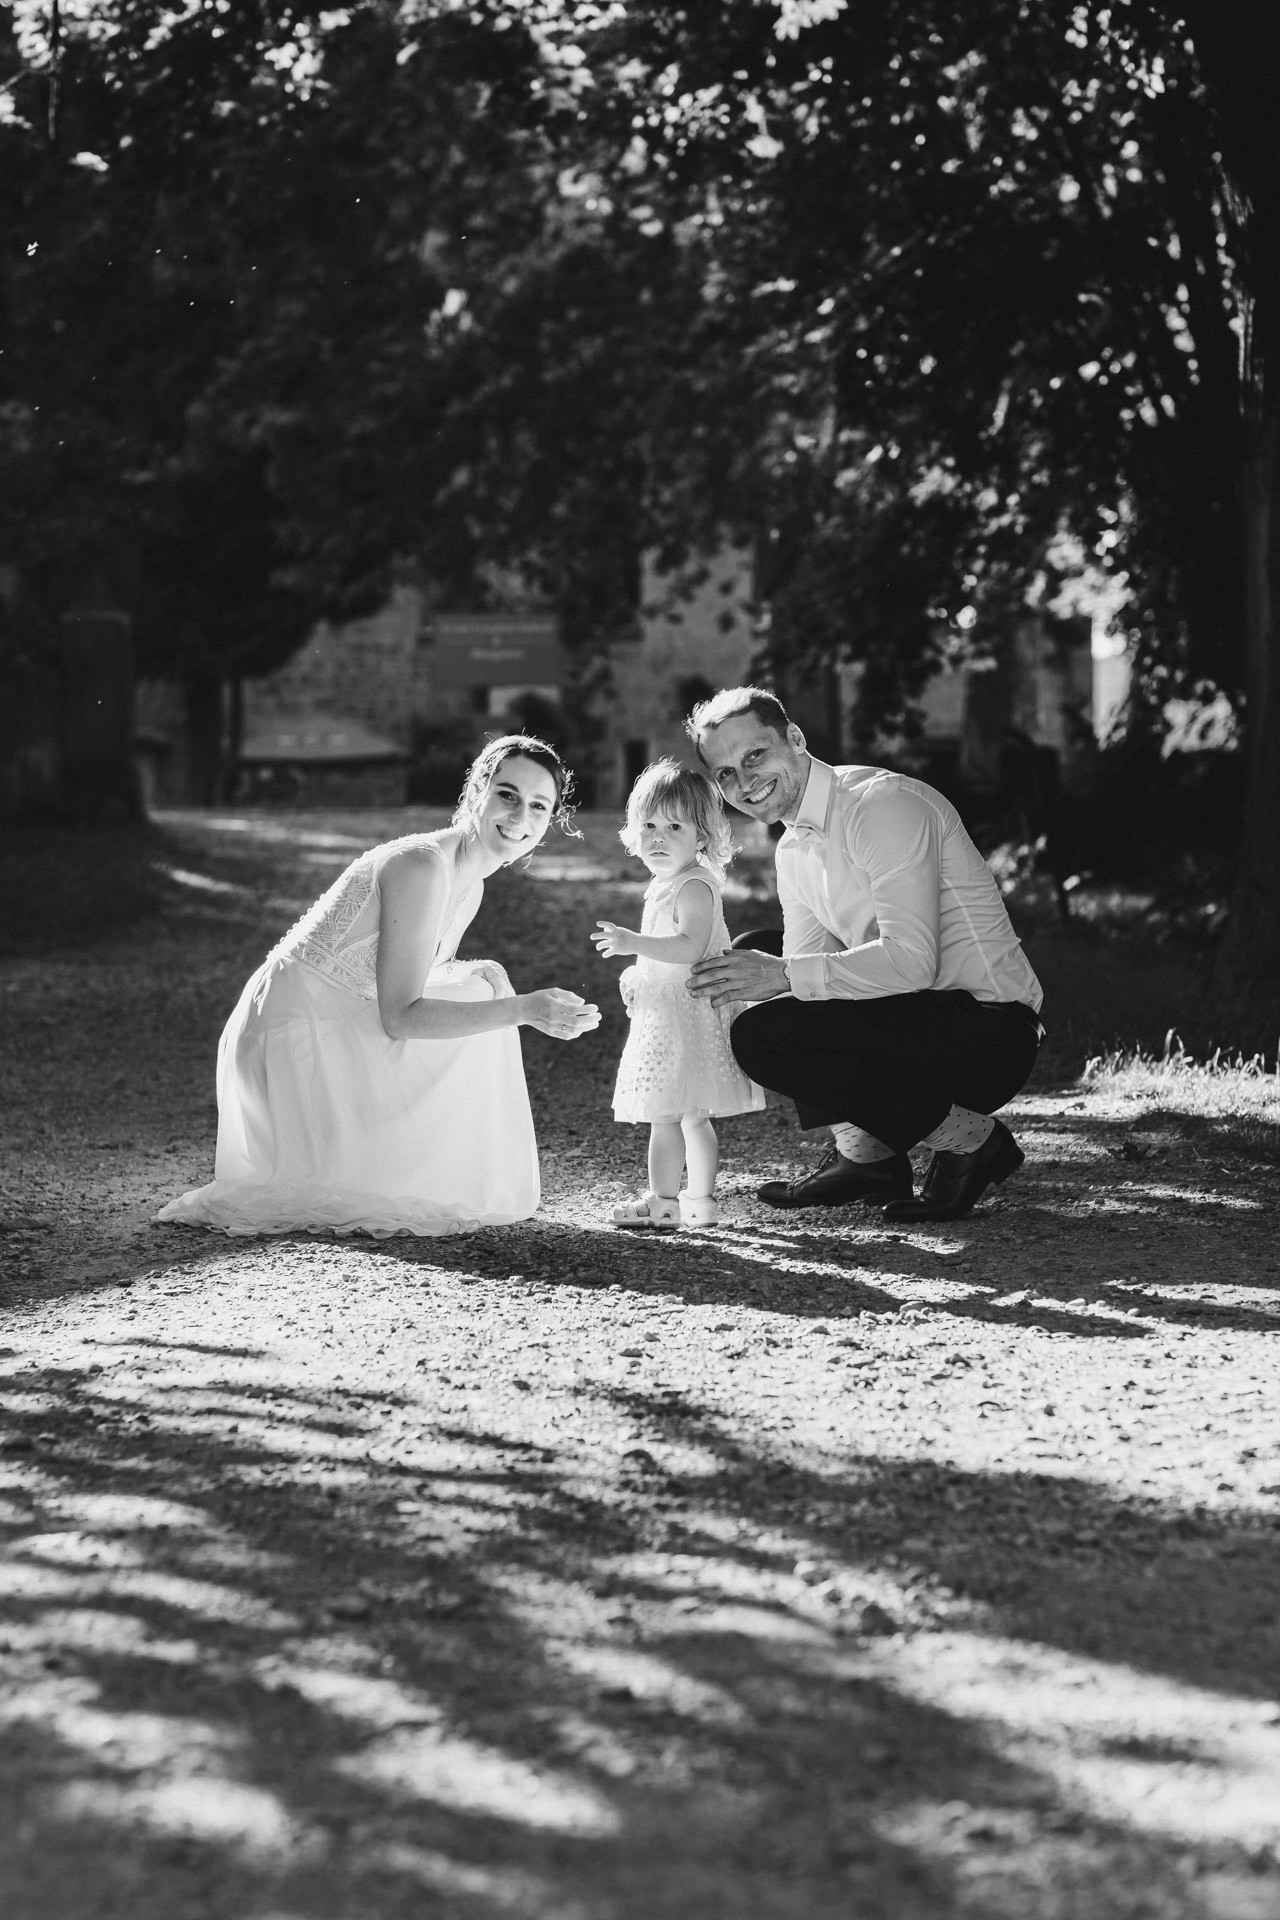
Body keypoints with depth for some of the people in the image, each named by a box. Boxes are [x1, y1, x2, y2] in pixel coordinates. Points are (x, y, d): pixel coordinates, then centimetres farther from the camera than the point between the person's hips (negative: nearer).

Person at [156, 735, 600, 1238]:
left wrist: (480, 974, -2)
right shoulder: (422, 865, -22)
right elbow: (400, 1016, -25)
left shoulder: (470, 883, 8)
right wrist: (521, 1011, -32)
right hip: (293, 1041, -10)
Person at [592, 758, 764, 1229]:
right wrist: (639, 977, 18)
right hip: (668, 1012, 11)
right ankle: (699, 1201, 20)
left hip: (685, 1016, -11)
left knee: (666, 1115, -7)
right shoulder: (668, 885, 16)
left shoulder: (694, 886, -16)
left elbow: (690, 946, -30)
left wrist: (634, 942, -35)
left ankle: (664, 1202, -2)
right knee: (693, 1116, 14)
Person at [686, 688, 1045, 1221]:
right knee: (752, 954, 14)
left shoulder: (885, 803, -16)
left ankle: (970, 1138, -8)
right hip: (921, 1021, 10)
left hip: (992, 1030, -10)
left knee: (763, 1033, -21)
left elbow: (912, 960, -26)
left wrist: (783, 976, -25)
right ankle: (865, 1154, 11)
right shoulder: (794, 850, 14)